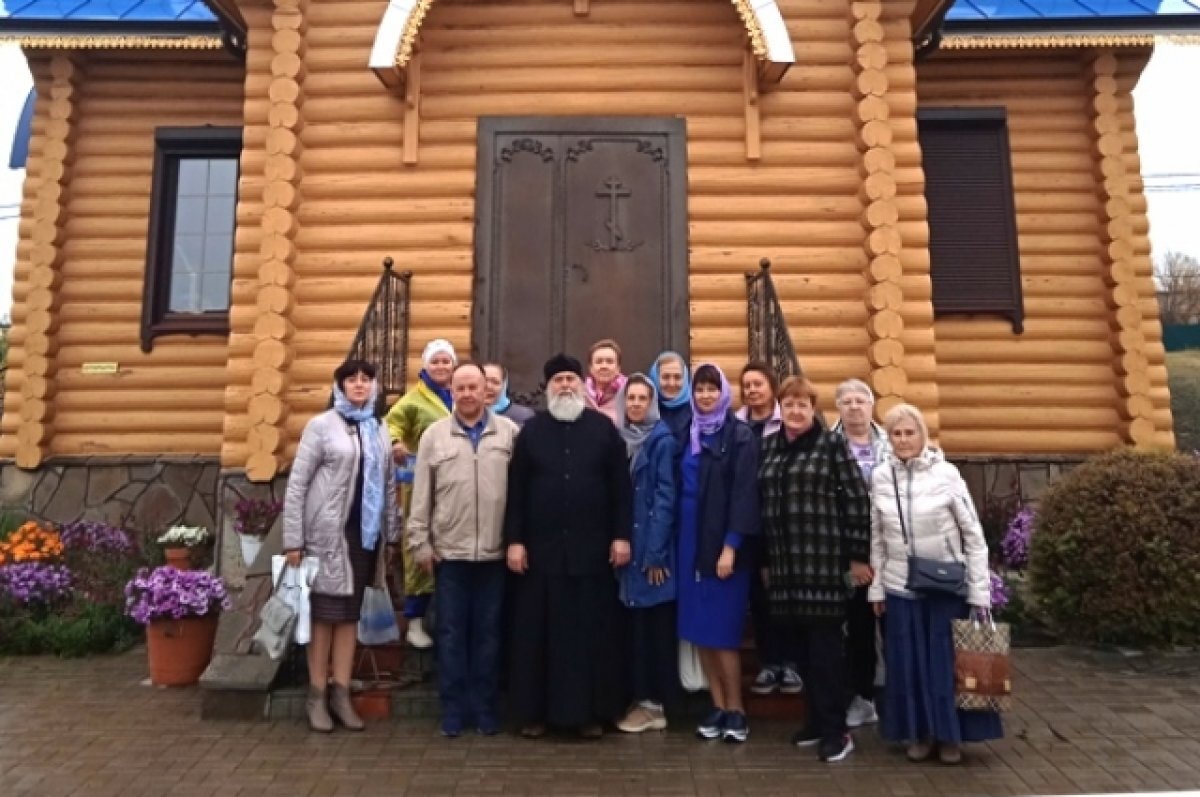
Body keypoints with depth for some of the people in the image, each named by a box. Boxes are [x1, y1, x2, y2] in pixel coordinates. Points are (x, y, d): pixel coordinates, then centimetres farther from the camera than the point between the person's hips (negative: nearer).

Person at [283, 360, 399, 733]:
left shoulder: (379, 430, 10)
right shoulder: (321, 425, -4)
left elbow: (388, 485, 12)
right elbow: (297, 483, -7)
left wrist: (391, 534, 9)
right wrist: (293, 539, -11)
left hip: (365, 533, 4)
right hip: (328, 532, -4)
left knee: (350, 613, 10)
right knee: (324, 614, 3)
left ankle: (341, 695, 19)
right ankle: (317, 696, 16)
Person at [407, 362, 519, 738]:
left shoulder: (509, 432, 0)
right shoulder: (434, 435, 3)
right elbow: (421, 495, 4)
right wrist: (420, 542, 1)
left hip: (495, 551, 0)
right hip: (449, 551, 1)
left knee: (488, 633, 10)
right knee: (451, 633, 8)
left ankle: (485, 708, 22)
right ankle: (453, 709, 20)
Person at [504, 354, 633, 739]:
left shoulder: (604, 429, 4)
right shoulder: (531, 430, 6)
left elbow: (621, 487, 2)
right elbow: (516, 490, 3)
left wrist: (621, 535, -4)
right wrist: (514, 540, -3)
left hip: (592, 549, 0)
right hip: (541, 549, 1)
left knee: (592, 631, 6)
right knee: (538, 632, 6)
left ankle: (590, 711, 18)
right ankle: (535, 711, 19)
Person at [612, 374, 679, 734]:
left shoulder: (662, 439, -7)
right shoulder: (620, 438, 10)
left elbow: (665, 497, -12)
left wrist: (655, 551, -16)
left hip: (652, 546, -6)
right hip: (628, 545, 6)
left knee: (657, 625, 1)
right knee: (636, 624, 10)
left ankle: (656, 703, 12)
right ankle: (643, 698, 21)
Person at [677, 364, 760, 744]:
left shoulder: (740, 436, -6)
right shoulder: (688, 434, 10)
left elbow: (744, 494, -12)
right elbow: (679, 488, 12)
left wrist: (731, 545, -17)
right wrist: (676, 540, 8)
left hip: (723, 542, -5)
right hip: (691, 541, 5)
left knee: (722, 630, -3)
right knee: (699, 629, 8)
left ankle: (736, 709, 13)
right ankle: (718, 706, 19)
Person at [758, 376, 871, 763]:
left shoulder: (832, 444, -3)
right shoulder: (769, 446, 11)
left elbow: (857, 501, -6)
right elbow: (760, 502, 15)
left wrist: (859, 556, -8)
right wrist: (764, 558, 14)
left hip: (824, 560, -5)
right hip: (784, 562, 5)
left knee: (826, 645, 0)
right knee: (803, 644, 12)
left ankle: (836, 730, 12)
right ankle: (817, 718, 26)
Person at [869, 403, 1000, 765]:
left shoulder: (946, 473, -9)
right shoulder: (880, 477, -1)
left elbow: (973, 534, -5)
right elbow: (876, 538, 5)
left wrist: (979, 590, -7)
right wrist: (876, 587, 4)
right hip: (900, 587, 2)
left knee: (947, 660, 6)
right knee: (909, 663, 9)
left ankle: (951, 735, 23)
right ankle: (920, 733, 25)